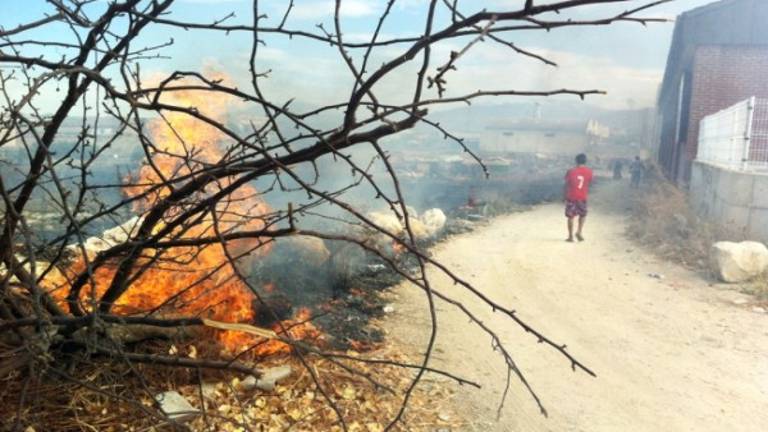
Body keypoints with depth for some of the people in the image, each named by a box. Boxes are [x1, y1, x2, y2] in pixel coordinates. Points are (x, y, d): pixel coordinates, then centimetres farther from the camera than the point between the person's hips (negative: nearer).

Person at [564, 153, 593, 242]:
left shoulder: (571, 171, -5)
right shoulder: (589, 171, -2)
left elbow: (566, 185, -2)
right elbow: (589, 183, 9)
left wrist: (564, 196, 5)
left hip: (571, 197, -1)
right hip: (582, 197, 1)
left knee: (570, 216, 6)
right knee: (583, 215, 19)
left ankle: (570, 236, 6)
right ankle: (579, 232, 4)